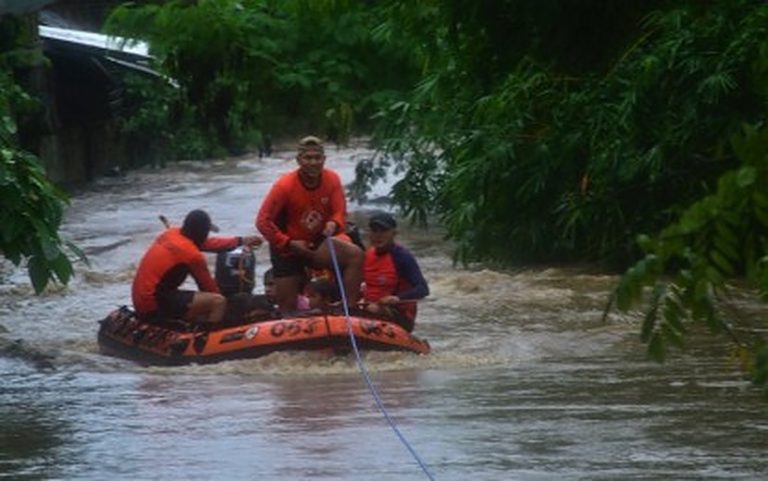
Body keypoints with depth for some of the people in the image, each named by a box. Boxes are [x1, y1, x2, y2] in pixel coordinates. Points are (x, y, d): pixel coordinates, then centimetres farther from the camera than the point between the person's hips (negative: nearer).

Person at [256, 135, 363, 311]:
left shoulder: (332, 180, -11)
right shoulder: (285, 186, -21)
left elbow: (340, 213, -11)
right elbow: (263, 222, -19)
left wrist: (334, 224, -36)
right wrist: (289, 244, -26)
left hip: (317, 244, 3)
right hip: (286, 249, -3)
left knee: (355, 255, -23)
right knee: (288, 308, 2)